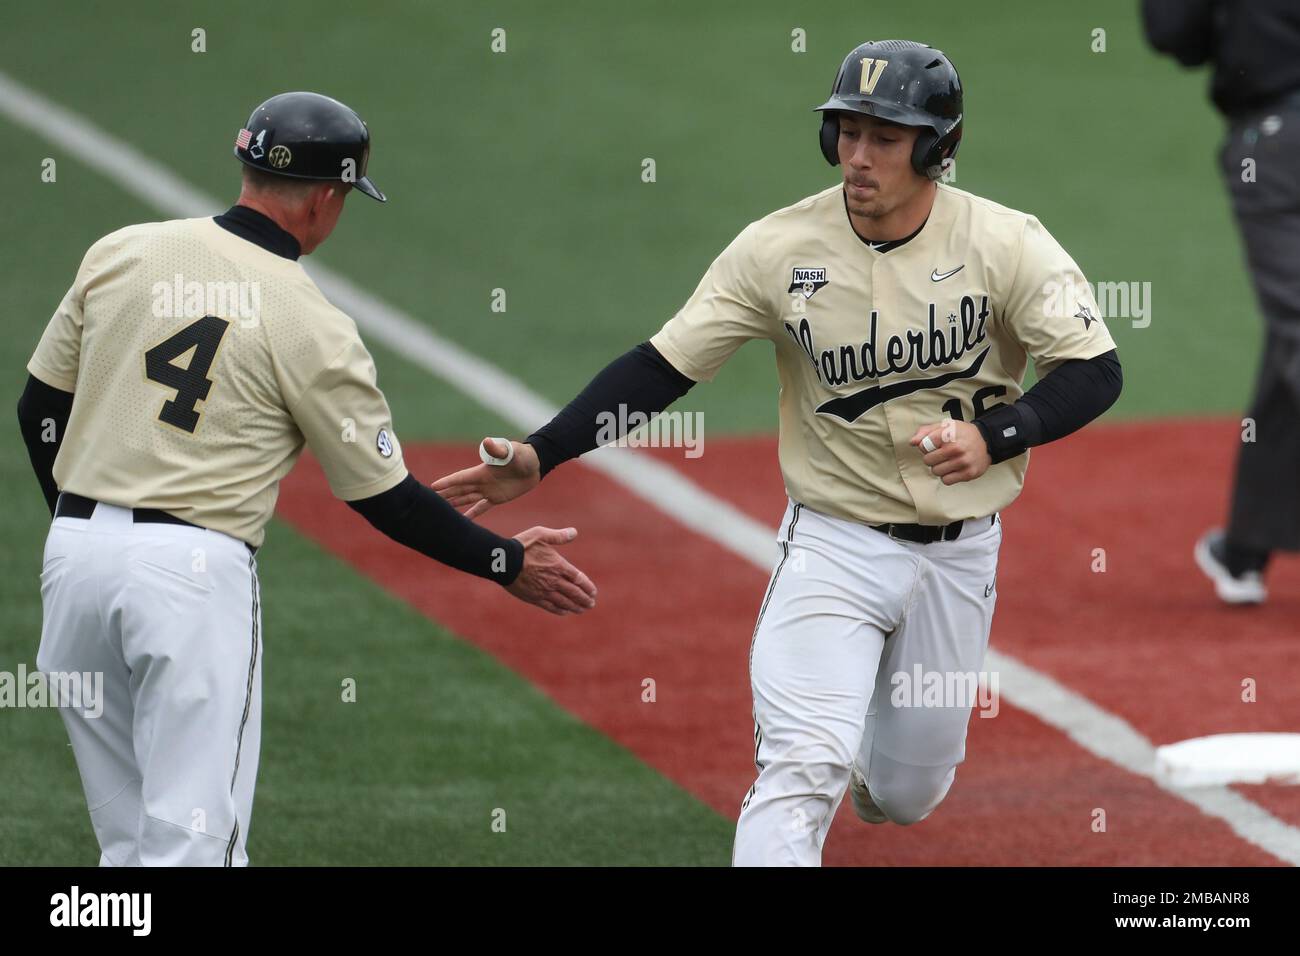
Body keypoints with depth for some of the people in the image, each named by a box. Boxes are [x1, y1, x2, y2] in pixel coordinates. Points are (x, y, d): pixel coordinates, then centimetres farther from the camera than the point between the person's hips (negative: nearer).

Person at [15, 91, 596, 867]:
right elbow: (386, 498, -2)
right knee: (194, 835, -3)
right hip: (197, 570, -5)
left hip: (74, 550, 5)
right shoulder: (313, 326, -7)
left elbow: (40, 407, 11)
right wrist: (508, 563, 10)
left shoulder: (120, 253, 4)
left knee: (129, 836, 16)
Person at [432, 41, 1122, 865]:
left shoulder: (1006, 244, -12)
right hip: (833, 543, -1)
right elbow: (663, 366, -8)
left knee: (906, 794, 16)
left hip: (959, 552, 1)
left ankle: (875, 763, 54)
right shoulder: (780, 248, -10)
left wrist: (993, 436, -29)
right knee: (801, 773, -18)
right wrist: (538, 457, -18)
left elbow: (1096, 371, -12)